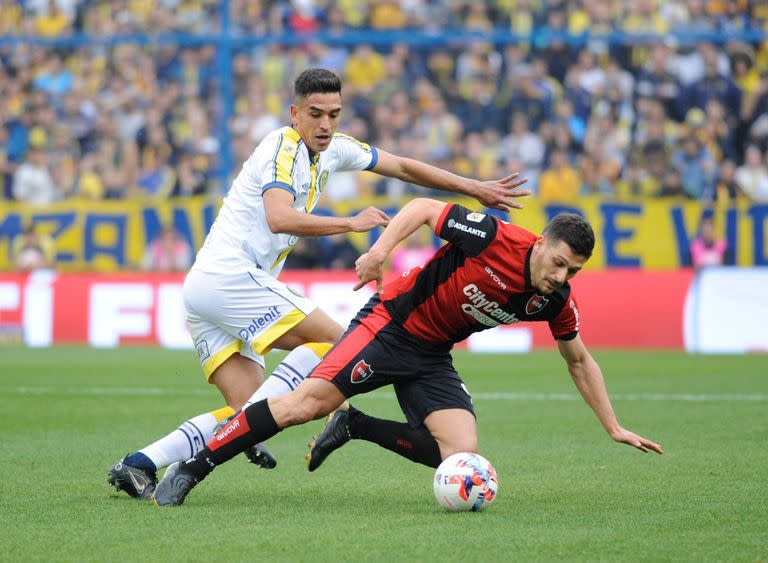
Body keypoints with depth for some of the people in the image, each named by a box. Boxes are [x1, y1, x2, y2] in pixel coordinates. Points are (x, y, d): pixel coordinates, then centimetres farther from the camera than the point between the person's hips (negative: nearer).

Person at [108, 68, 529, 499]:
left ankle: (139, 464, -9)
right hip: (230, 276, -9)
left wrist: (476, 188, 24)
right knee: (334, 341, -10)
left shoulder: (333, 149, 15)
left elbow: (402, 167, 25)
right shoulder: (284, 148, -12)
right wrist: (352, 223, -27)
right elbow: (279, 218, -29)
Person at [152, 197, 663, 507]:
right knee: (309, 402, -24)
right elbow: (424, 207, -12)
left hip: (432, 359, 6)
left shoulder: (556, 301, -4)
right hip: (391, 324, -6)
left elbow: (579, 361, 13)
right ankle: (191, 470, -15)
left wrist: (614, 427, 13)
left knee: (462, 458, -15)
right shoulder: (493, 238, -21)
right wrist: (381, 249, -27)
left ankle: (357, 427, 7)